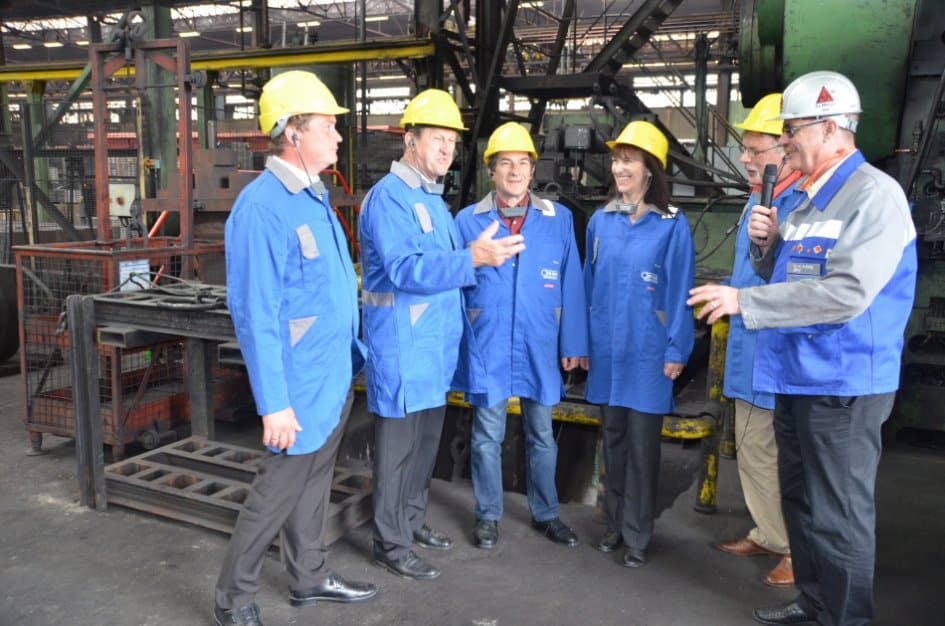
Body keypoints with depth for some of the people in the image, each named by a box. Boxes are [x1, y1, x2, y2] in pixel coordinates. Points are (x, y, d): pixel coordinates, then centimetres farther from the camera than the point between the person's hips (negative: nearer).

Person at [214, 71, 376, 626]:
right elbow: (256, 315, -22)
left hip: (336, 376, 9)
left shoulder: (315, 197, 9)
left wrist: (352, 353, 16)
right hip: (303, 384, -8)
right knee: (280, 488, 4)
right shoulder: (262, 207, -20)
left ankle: (310, 576, 36)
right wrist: (275, 403, -23)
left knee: (315, 480, 19)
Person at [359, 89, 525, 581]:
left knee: (426, 441, 18)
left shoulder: (433, 198, 14)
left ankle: (411, 520, 34)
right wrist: (472, 258, -36)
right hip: (402, 345, -9)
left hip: (436, 343, 9)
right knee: (398, 445, 1)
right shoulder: (388, 196, -14)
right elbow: (406, 269, -27)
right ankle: (390, 544, 14)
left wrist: (463, 317, 17)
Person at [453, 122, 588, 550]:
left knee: (541, 434, 15)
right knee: (487, 435, 9)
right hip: (487, 348, -1)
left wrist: (572, 343, 2)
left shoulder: (558, 219, 2)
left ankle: (545, 513, 32)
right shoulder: (468, 220, -1)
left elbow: (571, 285, 3)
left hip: (539, 347, 2)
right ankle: (488, 516, 27)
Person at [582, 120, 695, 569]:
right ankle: (615, 524, 28)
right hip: (607, 350, 4)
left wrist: (676, 350, -8)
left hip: (648, 352, -4)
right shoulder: (601, 221, 6)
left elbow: (680, 293, -6)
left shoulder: (672, 226, -6)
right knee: (613, 438, 14)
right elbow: (589, 284, 10)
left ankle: (637, 535, 16)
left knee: (642, 444, 3)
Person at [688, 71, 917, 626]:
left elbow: (847, 292, -27)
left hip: (843, 384, -9)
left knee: (838, 515, 1)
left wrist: (744, 301, -25)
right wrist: (767, 245, 0)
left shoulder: (875, 194, -15)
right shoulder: (808, 199, 13)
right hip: (797, 377, 9)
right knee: (801, 499, 19)